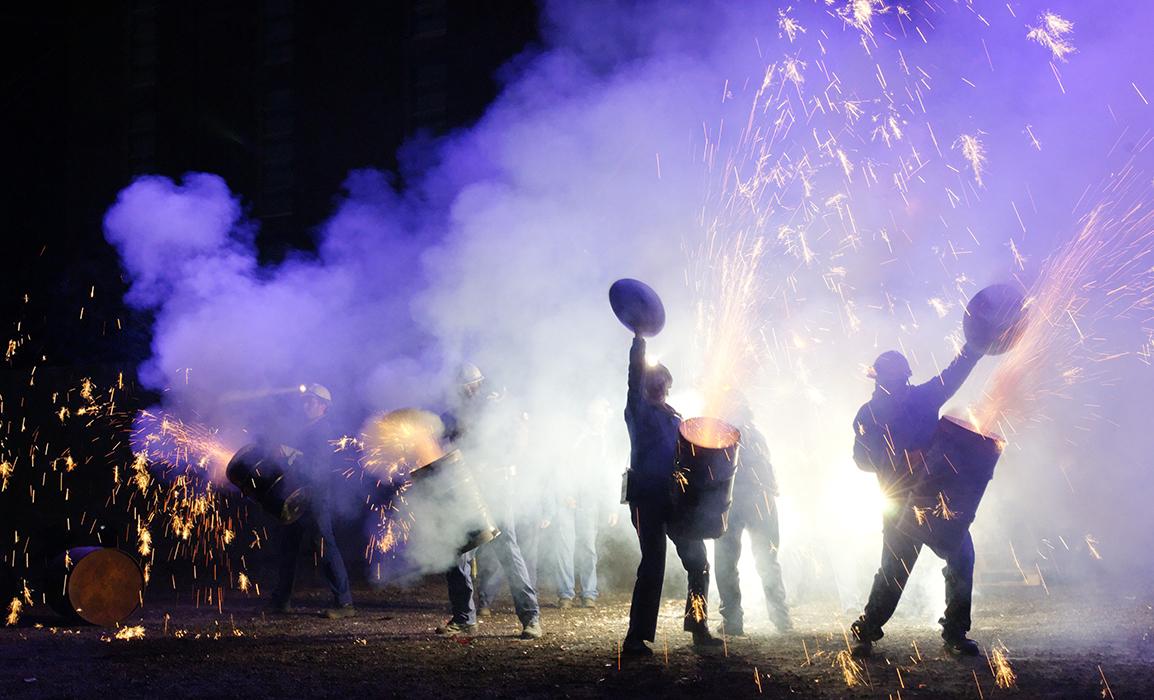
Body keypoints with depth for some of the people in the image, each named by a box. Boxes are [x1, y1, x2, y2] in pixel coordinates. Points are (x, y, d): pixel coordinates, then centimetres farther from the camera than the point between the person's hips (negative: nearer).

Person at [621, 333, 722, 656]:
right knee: (653, 564, -10)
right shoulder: (639, 412, 2)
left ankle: (698, 627, 20)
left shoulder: (675, 418, 19)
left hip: (675, 498, 6)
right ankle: (636, 638, -7)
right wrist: (639, 341, -23)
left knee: (697, 560, 7)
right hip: (647, 498, -6)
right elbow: (635, 377, -13)